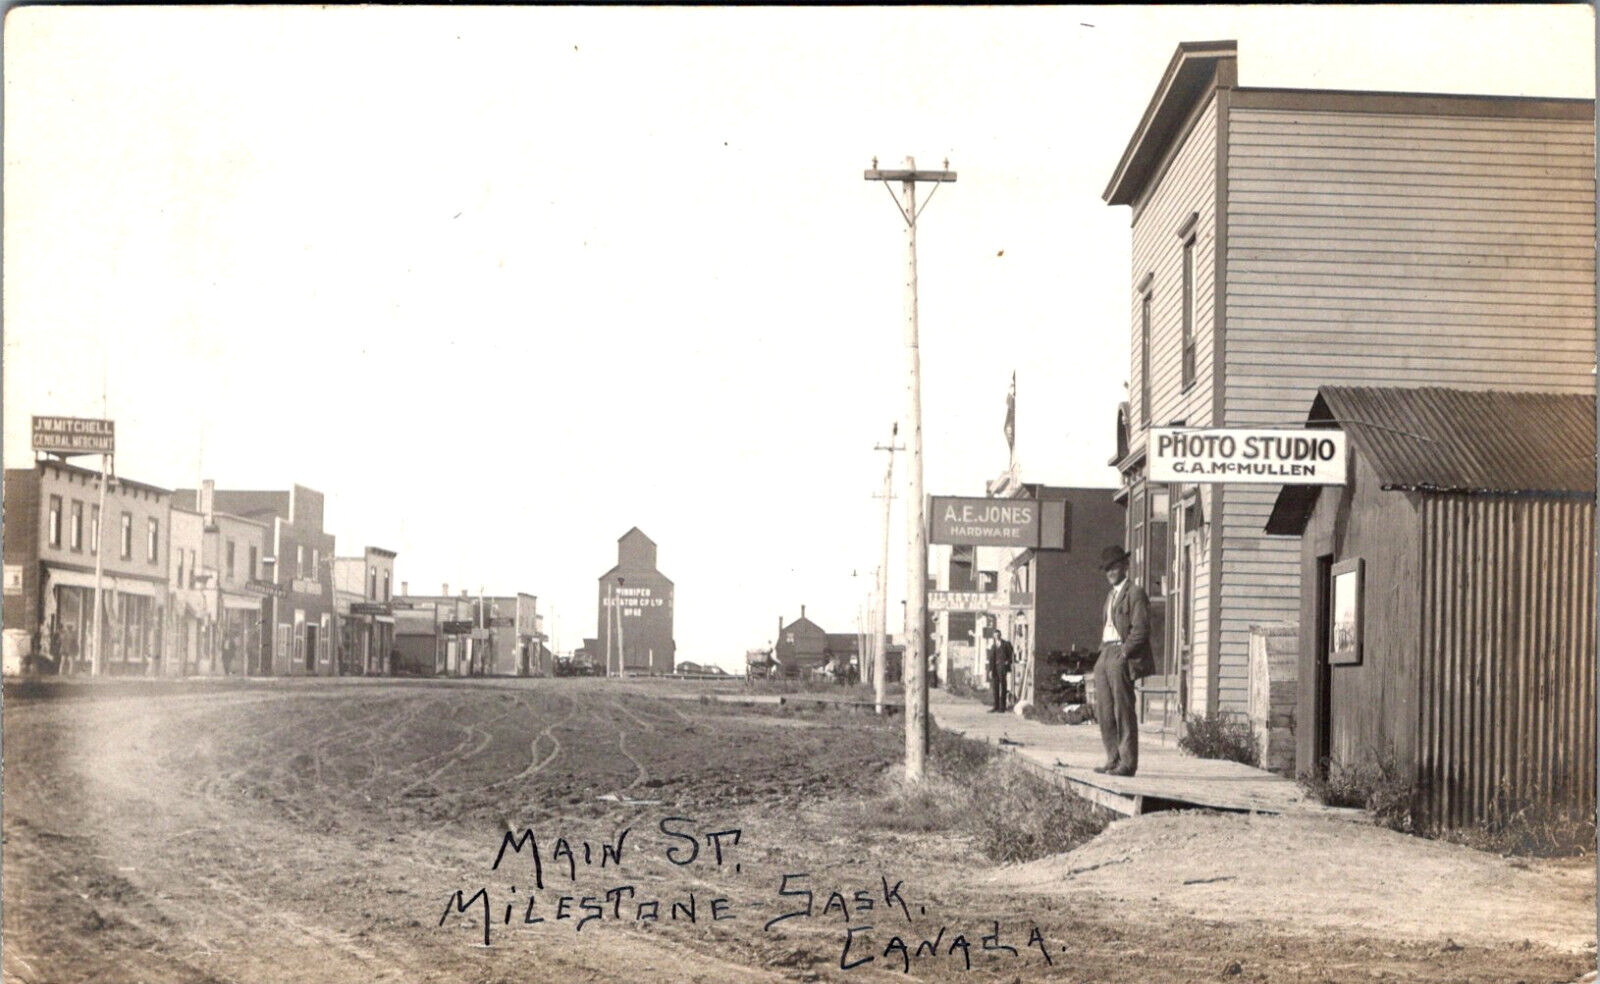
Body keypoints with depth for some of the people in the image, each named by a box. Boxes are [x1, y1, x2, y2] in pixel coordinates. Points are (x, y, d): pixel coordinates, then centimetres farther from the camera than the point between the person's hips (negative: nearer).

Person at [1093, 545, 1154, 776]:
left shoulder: (1135, 593, -7)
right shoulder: (1111, 596, 22)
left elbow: (1141, 629, -14)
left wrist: (1124, 654, -17)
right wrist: (1103, 652, 15)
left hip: (1122, 656, -9)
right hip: (1106, 654, 9)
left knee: (1124, 711, -7)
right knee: (1104, 711, 7)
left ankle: (1127, 763, -4)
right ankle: (1114, 759, 13)